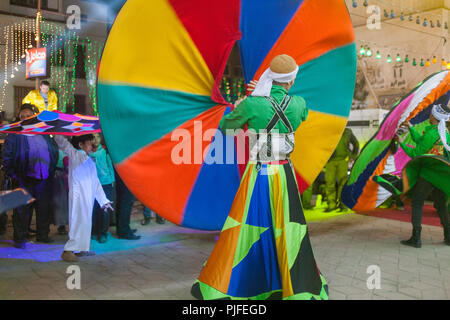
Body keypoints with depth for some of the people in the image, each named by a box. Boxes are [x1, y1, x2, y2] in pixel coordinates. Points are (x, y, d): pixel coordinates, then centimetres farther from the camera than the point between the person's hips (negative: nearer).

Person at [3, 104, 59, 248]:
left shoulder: (44, 133, 12)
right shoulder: (15, 134, 1)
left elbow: (55, 151, 17)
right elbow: (7, 157, -2)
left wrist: (51, 171, 9)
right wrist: (13, 174, -8)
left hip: (44, 178, 4)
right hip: (24, 179, -3)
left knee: (44, 208, 10)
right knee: (22, 210, 1)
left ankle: (43, 235, 23)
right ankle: (20, 238, 11)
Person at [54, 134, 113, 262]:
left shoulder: (91, 162, 22)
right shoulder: (74, 154, 4)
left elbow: (96, 184, 23)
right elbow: (60, 140, -5)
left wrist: (104, 201, 22)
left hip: (88, 198, 7)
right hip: (78, 195, -7)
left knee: (86, 222, 10)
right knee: (79, 222, -12)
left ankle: (82, 249, 18)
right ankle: (68, 251, -9)